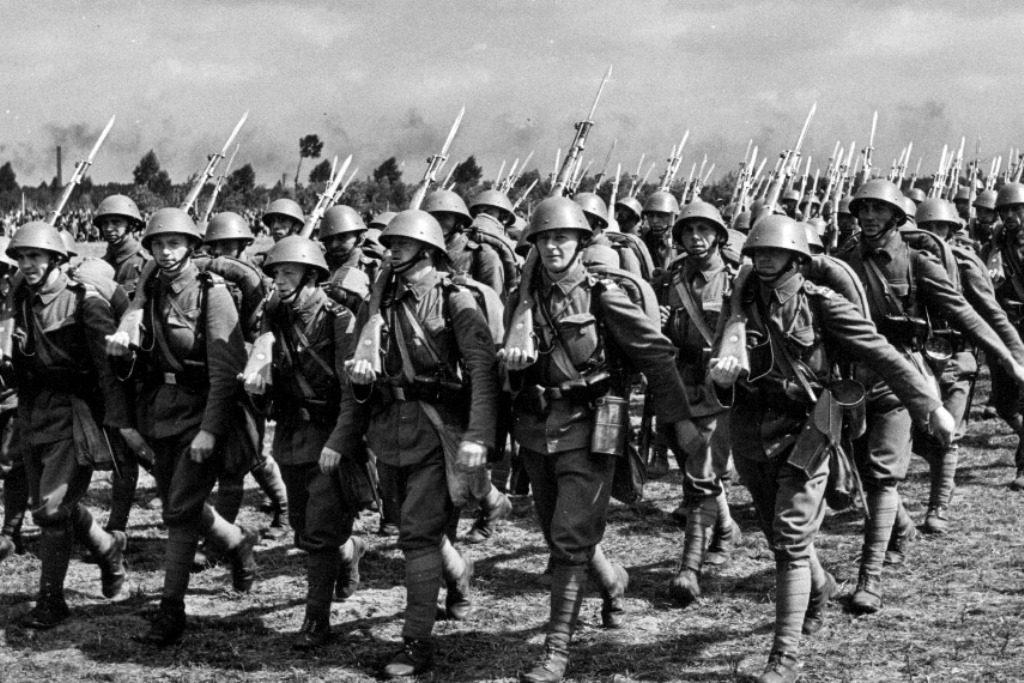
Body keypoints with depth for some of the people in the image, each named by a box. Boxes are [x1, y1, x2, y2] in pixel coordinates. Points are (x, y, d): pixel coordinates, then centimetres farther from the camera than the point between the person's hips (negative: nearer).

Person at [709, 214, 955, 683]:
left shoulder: (820, 304, -9)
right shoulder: (740, 304, 2)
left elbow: (880, 354, -8)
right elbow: (720, 374, 2)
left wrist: (931, 407, -11)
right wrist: (720, 375, -23)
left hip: (801, 432, -5)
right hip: (749, 433, 5)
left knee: (791, 543, -10)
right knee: (778, 533, 21)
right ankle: (819, 586, 51)